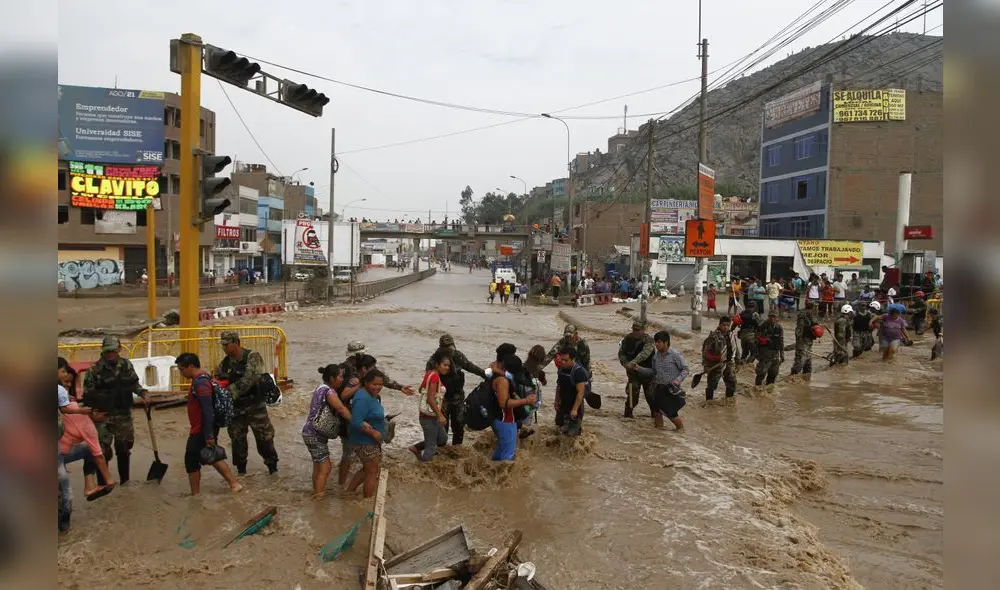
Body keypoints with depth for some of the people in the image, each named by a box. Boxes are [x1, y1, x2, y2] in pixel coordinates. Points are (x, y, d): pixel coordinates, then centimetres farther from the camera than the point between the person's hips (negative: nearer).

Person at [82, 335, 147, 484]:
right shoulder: (94, 370, -10)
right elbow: (88, 394, -6)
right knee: (103, 450, -3)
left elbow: (134, 383, 17)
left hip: (124, 415, 4)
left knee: (124, 448, 14)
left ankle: (125, 480, 29)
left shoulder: (127, 365, 2)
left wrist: (142, 393, 0)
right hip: (103, 416, -4)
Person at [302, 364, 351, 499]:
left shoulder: (321, 388, 12)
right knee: (325, 467, -5)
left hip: (312, 433, 10)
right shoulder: (329, 391, -18)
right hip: (315, 435, -10)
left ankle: (316, 492, 29)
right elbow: (341, 409, -27)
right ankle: (318, 496, -2)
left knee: (318, 465, 19)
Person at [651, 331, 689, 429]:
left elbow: (685, 369, -9)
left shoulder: (675, 355, -13)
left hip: (671, 389, -5)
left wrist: (678, 380, -22)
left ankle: (681, 428, 24)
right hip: (659, 388, 5)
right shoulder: (656, 356, 2)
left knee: (671, 412, 0)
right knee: (657, 410, 6)